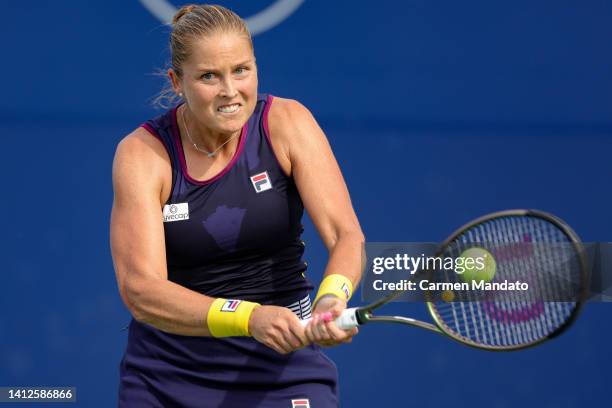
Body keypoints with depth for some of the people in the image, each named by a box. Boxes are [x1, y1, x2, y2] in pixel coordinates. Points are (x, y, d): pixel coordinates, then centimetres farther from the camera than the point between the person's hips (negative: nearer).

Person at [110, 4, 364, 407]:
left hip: (284, 366, 0)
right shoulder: (142, 153, -14)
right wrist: (250, 317, -40)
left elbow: (347, 235, -19)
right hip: (169, 371, 0)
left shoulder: (287, 123, -10)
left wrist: (332, 297, -42)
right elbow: (139, 289, -24)